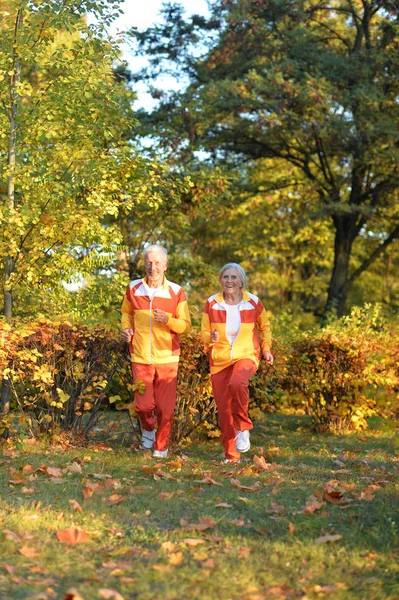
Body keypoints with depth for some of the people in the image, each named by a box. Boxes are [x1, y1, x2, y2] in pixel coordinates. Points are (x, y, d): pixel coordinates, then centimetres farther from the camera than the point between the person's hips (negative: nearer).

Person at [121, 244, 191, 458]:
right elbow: (126, 312, 21)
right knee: (143, 405, -1)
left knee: (165, 407, 2)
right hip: (141, 358, 1)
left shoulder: (176, 292, -3)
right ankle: (148, 429, 32)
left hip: (166, 358, -1)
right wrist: (126, 329, 1)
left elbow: (186, 326, -1)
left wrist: (167, 319, -20)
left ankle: (161, 446, 22)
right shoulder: (133, 288, 3)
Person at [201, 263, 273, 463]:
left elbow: (265, 326, 15)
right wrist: (211, 338, -19)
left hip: (246, 356, -2)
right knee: (223, 408, 1)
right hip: (219, 360, 2)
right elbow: (204, 332, 3)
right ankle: (231, 455, 16)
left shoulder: (253, 302, -3)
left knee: (237, 383, -35)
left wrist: (266, 348, 6)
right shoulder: (212, 303, -3)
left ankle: (243, 427, -13)